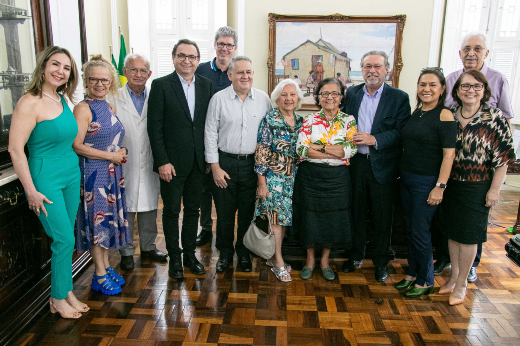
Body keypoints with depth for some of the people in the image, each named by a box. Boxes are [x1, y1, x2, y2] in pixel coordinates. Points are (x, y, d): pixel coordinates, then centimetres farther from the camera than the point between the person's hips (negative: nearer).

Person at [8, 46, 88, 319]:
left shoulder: (62, 99, 8)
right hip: (46, 178, -7)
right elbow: (15, 149, -18)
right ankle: (58, 299, 18)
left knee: (65, 238, 14)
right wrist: (31, 191, -17)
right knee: (64, 239, -2)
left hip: (71, 174, 7)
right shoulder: (30, 103, -15)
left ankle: (66, 291, 28)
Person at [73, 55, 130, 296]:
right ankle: (100, 274, 16)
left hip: (112, 172, 7)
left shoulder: (109, 107, 10)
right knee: (96, 220, 2)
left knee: (108, 218, 14)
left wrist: (120, 152, 1)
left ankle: (106, 266, 28)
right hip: (93, 173, -7)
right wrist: (110, 155, -15)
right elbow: (76, 146, -19)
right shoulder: (83, 109, -13)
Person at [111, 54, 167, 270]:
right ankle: (126, 252, 24)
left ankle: (148, 247, 32)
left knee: (149, 208, 14)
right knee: (125, 211, 6)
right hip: (124, 165, -2)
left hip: (149, 165, 3)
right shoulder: (114, 99, -3)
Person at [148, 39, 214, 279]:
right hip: (172, 162, -4)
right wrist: (162, 161, -13)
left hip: (198, 161, 4)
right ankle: (174, 258, 24)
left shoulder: (206, 85, 7)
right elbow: (154, 127, -8)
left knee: (193, 209, 14)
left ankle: (190, 254, 30)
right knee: (172, 211, 8)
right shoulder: (161, 85, -5)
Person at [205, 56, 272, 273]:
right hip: (225, 162, -1)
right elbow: (210, 133, -2)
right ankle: (225, 252, 28)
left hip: (253, 163, 1)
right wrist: (215, 166, -6)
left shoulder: (263, 99, 3)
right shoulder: (219, 99, -2)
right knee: (224, 212, 8)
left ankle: (244, 251, 31)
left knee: (248, 212, 11)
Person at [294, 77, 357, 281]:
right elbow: (301, 150, -11)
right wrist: (335, 152, -15)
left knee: (333, 220, 8)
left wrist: (317, 146, -13)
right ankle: (310, 260, 28)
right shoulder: (309, 121, 1)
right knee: (310, 218, 7)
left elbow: (351, 150, -11)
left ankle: (325, 260, 30)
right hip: (311, 177, 0)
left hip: (338, 178, 1)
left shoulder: (349, 121, 2)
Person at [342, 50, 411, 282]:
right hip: (355, 164, 3)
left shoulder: (399, 97, -2)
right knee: (357, 212, 15)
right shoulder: (351, 93, 8)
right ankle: (356, 256, 32)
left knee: (382, 217, 8)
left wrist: (374, 139, -20)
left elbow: (402, 132, -10)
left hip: (382, 166, -2)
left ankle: (381, 262, 25)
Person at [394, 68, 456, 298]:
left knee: (420, 232, 1)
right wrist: (402, 173, 8)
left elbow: (449, 154, -15)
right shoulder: (415, 113, 8)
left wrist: (440, 187, -19)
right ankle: (412, 274, 30)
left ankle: (425, 281, 20)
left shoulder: (444, 115, -12)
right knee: (410, 229, 14)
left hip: (427, 182, -7)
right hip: (406, 179, 7)